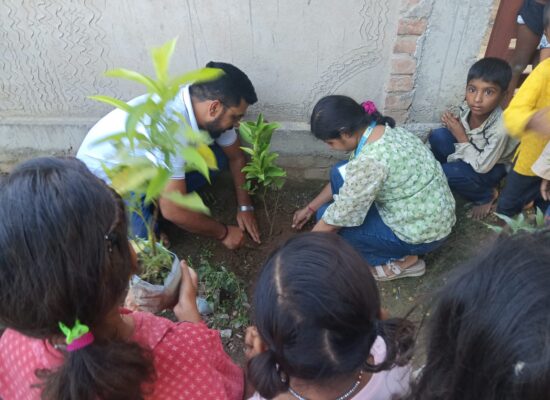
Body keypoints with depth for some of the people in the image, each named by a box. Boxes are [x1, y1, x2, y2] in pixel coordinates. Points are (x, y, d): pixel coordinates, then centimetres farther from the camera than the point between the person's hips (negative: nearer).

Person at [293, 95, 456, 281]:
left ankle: (402, 259, 3)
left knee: (328, 218, -6)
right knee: (339, 174, 5)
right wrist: (310, 208, 19)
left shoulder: (370, 161, -31)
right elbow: (344, 180, 13)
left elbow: (334, 221, -21)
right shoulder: (378, 129, -2)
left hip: (422, 232, -9)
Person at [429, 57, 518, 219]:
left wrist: (461, 138, -27)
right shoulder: (468, 107, -20)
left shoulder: (500, 128, -36)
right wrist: (453, 124, -21)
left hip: (491, 168, -5)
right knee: (438, 136, -18)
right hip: (472, 153, 5)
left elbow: (482, 167, -27)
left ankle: (486, 196, 2)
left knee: (447, 174, -27)